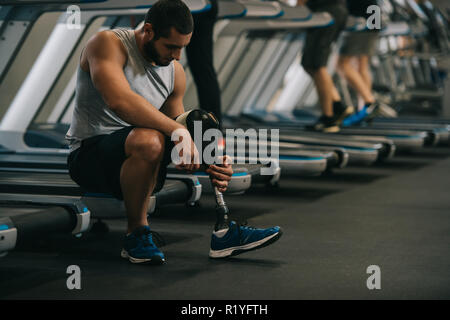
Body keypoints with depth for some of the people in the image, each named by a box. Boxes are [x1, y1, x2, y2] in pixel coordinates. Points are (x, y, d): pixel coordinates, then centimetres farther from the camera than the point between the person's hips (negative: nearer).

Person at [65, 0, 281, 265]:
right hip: (90, 153, -7)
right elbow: (119, 100, -31)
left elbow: (178, 123, 7)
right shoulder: (108, 44, -14)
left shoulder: (175, 72, 8)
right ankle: (136, 233, -17)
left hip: (141, 163, 7)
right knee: (148, 140, -36)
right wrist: (176, 130, -34)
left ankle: (222, 231, -7)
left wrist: (210, 167, -13)